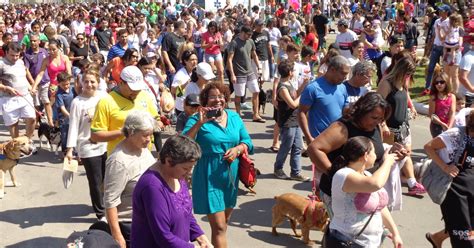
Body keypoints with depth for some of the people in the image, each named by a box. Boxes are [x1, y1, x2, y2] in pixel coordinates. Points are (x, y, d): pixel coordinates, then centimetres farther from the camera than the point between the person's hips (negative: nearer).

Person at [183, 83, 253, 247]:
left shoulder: (234, 117, 6)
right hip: (210, 178, -6)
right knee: (219, 227, -6)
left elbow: (247, 141, 9)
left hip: (231, 176, 6)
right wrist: (199, 123, -31)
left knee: (224, 222, 21)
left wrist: (237, 149, -12)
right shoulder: (197, 120, -10)